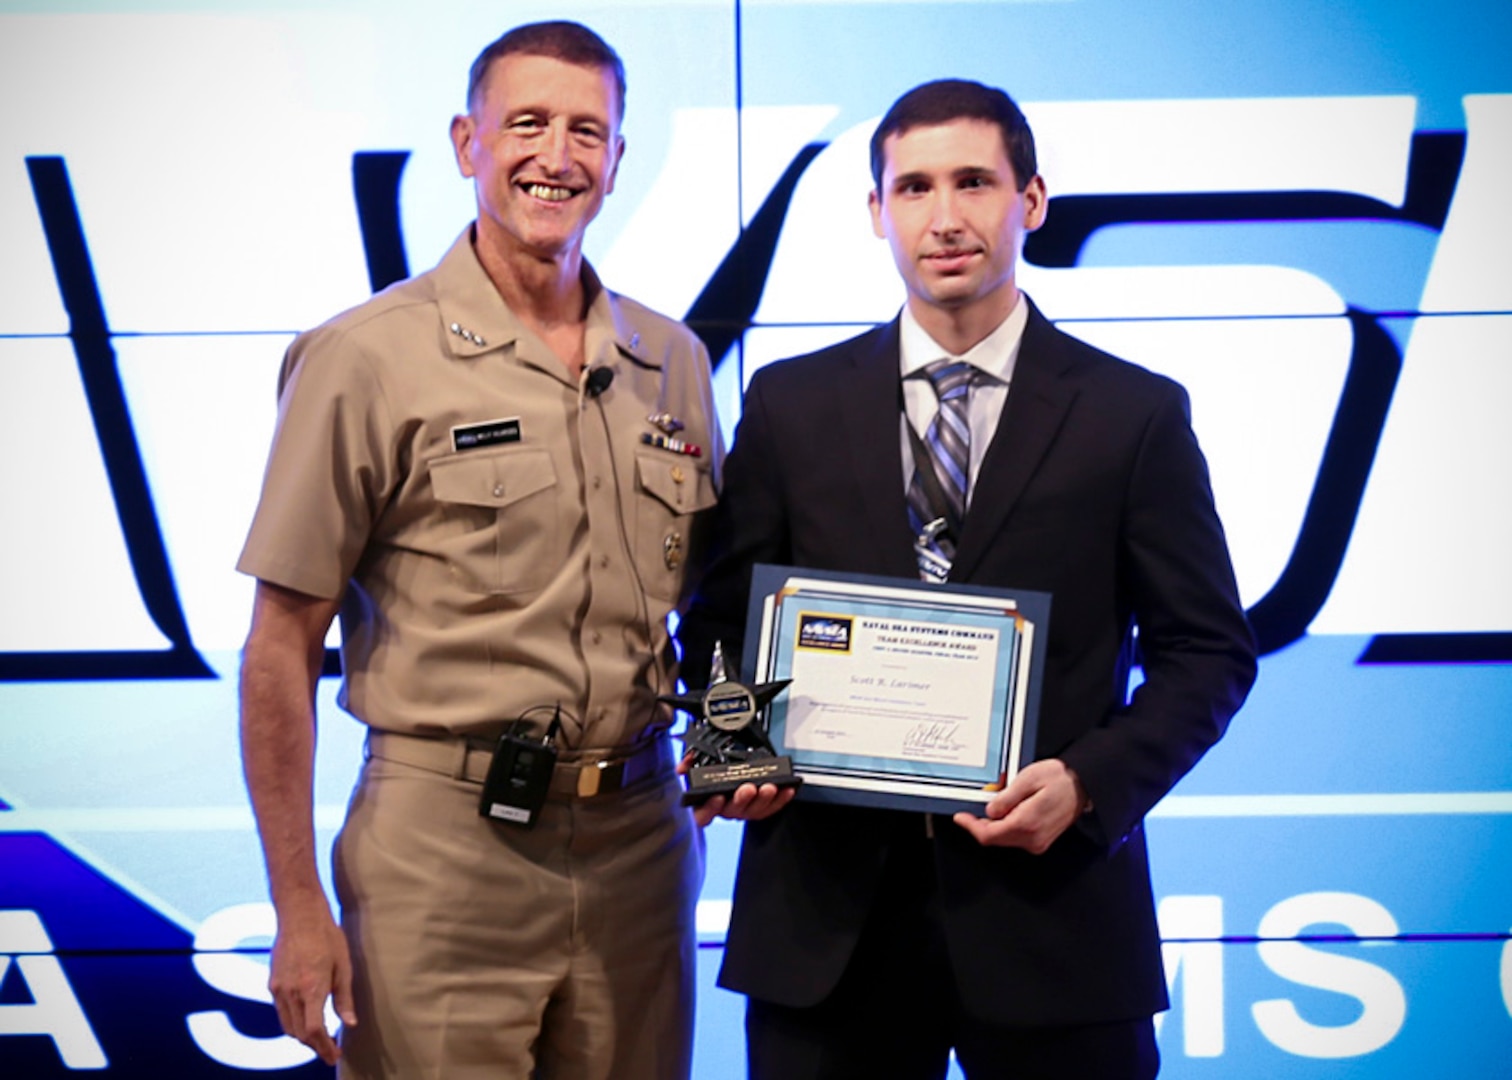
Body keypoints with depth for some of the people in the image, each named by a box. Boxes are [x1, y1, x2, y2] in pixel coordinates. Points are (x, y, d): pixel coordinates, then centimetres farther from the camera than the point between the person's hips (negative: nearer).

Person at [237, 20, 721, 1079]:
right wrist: (299, 909, -8)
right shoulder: (366, 358, -5)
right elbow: (282, 651, -6)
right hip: (444, 848, -4)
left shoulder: (674, 362, 9)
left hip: (640, 838, 4)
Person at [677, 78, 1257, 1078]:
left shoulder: (1133, 414, 1)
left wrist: (1092, 781, -12)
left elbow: (1208, 648, 2)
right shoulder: (790, 403, 6)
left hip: (1050, 905, -1)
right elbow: (722, 619, 11)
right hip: (826, 913, 2)